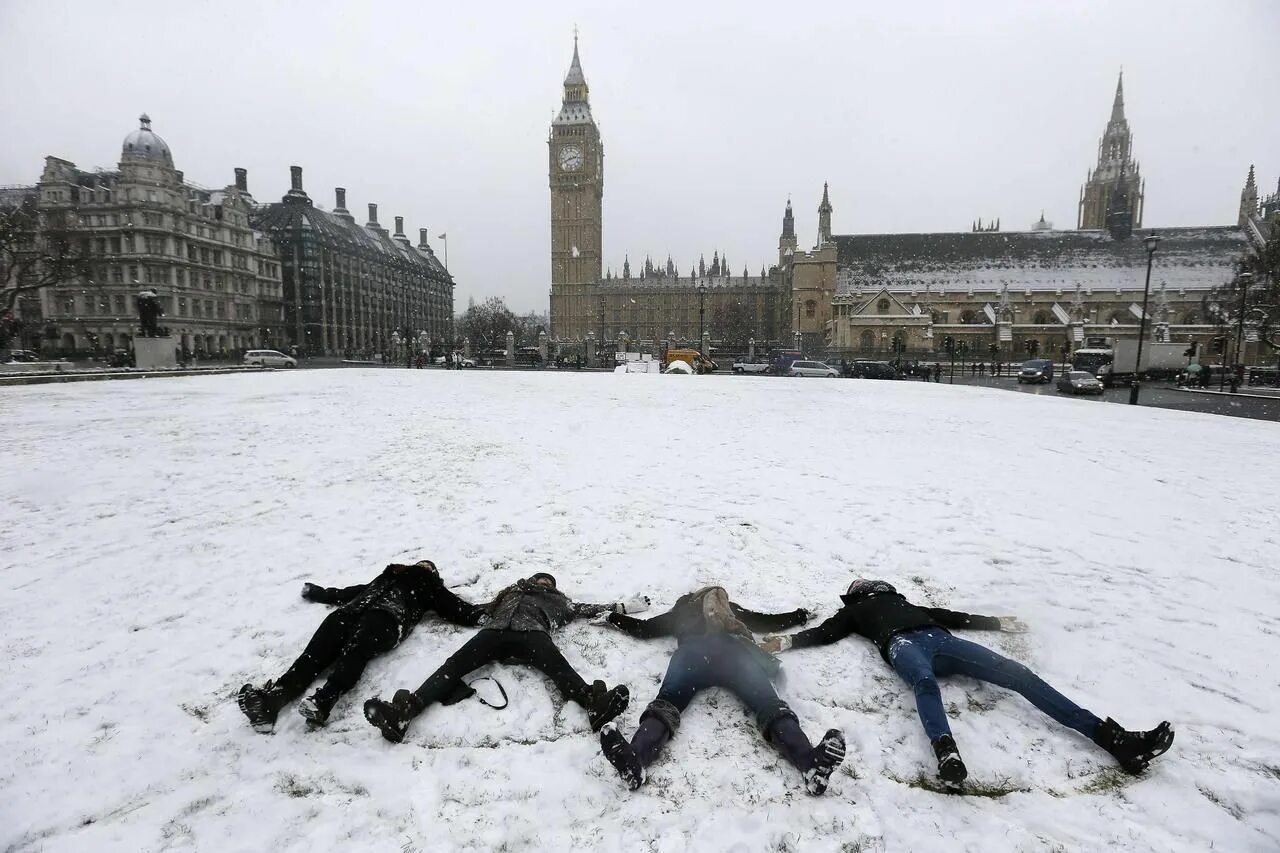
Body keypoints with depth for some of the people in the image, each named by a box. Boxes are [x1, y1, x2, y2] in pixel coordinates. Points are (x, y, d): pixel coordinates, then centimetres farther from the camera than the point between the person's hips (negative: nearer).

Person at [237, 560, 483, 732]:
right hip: (355, 610, 4)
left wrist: (485, 614, 8)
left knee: (356, 647, -35)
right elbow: (352, 592, 44)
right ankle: (272, 696, -44)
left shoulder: (430, 586, 30)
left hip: (387, 616, -4)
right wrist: (318, 592, 48)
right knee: (320, 647, -24)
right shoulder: (387, 577, 43)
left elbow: (454, 608, 18)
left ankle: (322, 701, -57)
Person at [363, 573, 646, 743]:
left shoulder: (558, 600, 39)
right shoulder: (512, 593, 42)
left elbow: (586, 609, 34)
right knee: (454, 664, -26)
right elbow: (474, 608, 40)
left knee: (558, 666, -33)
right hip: (496, 630, 2)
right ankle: (404, 711, -47)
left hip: (532, 632, -2)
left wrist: (621, 607, 30)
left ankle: (594, 702, -62)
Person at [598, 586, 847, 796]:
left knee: (668, 701, -23)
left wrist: (611, 617, 62)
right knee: (768, 703, -20)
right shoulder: (734, 611, 45)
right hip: (734, 651, 1)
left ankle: (635, 757, -53)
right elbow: (770, 622, 51)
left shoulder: (681, 612, 43)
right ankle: (809, 761, -49)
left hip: (692, 651, 0)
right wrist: (800, 615, 71)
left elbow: (644, 629, 44)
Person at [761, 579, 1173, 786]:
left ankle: (1112, 738, -22)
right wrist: (785, 641, 0)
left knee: (1016, 672, -15)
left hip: (939, 640, 4)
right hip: (902, 644, -4)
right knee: (925, 682, -41)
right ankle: (947, 754, -65)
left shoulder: (905, 602, 42)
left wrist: (995, 622, 38)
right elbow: (825, 632, 15)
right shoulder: (854, 611, 30)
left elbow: (950, 616, 41)